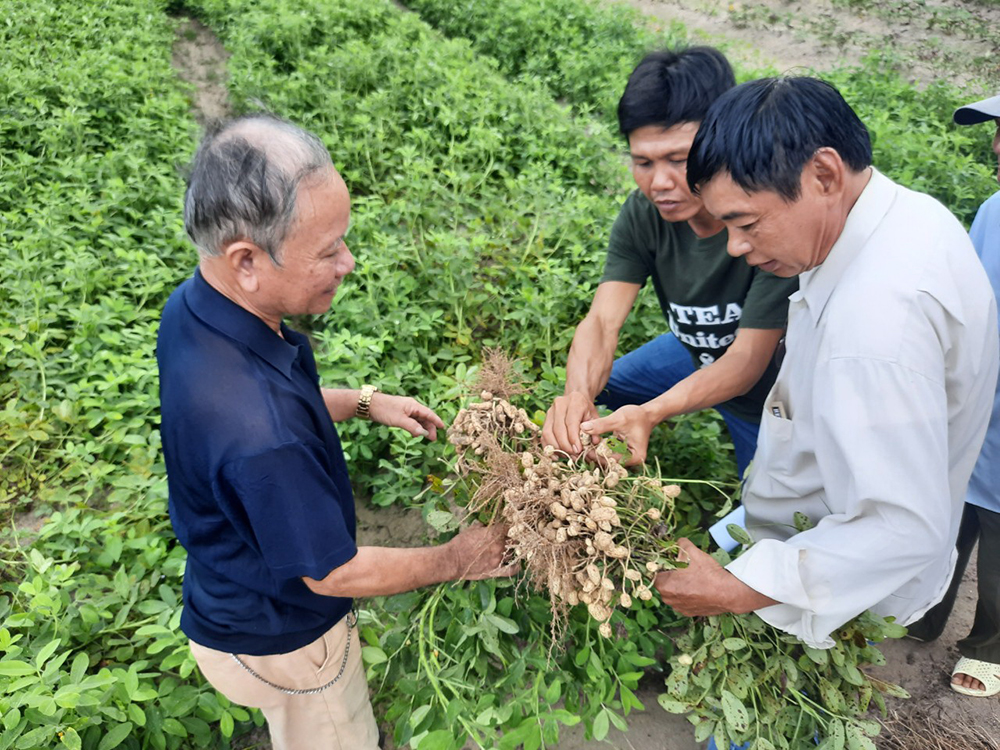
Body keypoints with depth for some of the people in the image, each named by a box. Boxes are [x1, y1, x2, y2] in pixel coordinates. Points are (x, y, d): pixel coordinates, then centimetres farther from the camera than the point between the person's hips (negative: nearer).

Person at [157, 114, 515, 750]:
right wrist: (456, 561, -13)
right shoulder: (262, 435, -45)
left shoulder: (191, 306, -17)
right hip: (279, 641, -7)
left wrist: (364, 402, 0)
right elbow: (334, 573, -28)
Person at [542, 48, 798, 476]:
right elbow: (603, 320, -27)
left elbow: (748, 358, -36)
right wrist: (579, 394, -49)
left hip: (766, 386, -4)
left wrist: (652, 413, -53)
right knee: (588, 397, 8)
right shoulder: (643, 214, -21)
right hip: (698, 355, 4)